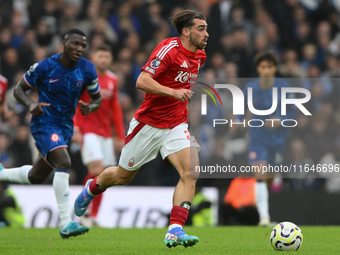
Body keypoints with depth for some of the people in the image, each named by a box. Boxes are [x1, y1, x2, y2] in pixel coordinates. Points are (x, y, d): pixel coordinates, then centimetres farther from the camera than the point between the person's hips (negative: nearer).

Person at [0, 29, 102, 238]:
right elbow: (19, 89, -3)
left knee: (36, 177, 17)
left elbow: (97, 98, 9)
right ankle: (66, 224, -31)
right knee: (64, 163, -29)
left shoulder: (88, 70, -4)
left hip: (66, 127, 6)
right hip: (45, 124, -6)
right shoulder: (44, 67, -13)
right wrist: (31, 104, -24)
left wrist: (91, 107, -15)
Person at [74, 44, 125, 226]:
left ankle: (93, 217, 9)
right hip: (88, 131, -6)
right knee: (97, 169, -20)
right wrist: (75, 128, -17)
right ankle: (85, 210, -7)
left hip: (105, 133, 6)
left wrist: (121, 136, 16)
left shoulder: (112, 80, 13)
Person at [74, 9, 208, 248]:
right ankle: (91, 189, 46)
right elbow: (142, 81, -29)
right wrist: (172, 92, -37)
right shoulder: (169, 49, -20)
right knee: (123, 176, 13)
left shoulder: (199, 55, 4)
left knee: (190, 172, -20)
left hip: (176, 125, 5)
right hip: (148, 123, -5)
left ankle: (175, 231, -23)